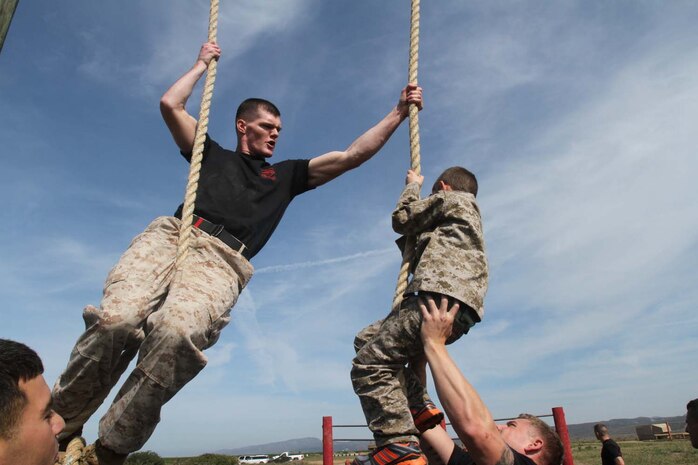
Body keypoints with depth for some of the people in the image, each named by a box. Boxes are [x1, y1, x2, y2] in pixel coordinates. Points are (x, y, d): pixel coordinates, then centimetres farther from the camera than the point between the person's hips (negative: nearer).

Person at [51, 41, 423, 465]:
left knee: (177, 332, -34)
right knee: (116, 319, -29)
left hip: (221, 261, 0)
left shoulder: (286, 175, 30)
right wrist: (203, 64, 35)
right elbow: (170, 104, 21)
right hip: (169, 235, 1)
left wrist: (398, 114, 24)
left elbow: (351, 156, 26)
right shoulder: (212, 154, 30)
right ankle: (59, 425, -6)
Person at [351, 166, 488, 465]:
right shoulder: (468, 212, 36)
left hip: (442, 298, -11)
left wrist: (413, 185, 25)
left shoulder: (452, 198, 10)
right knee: (366, 340, 17)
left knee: (369, 364, -18)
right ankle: (418, 409, 10)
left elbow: (402, 219, 10)